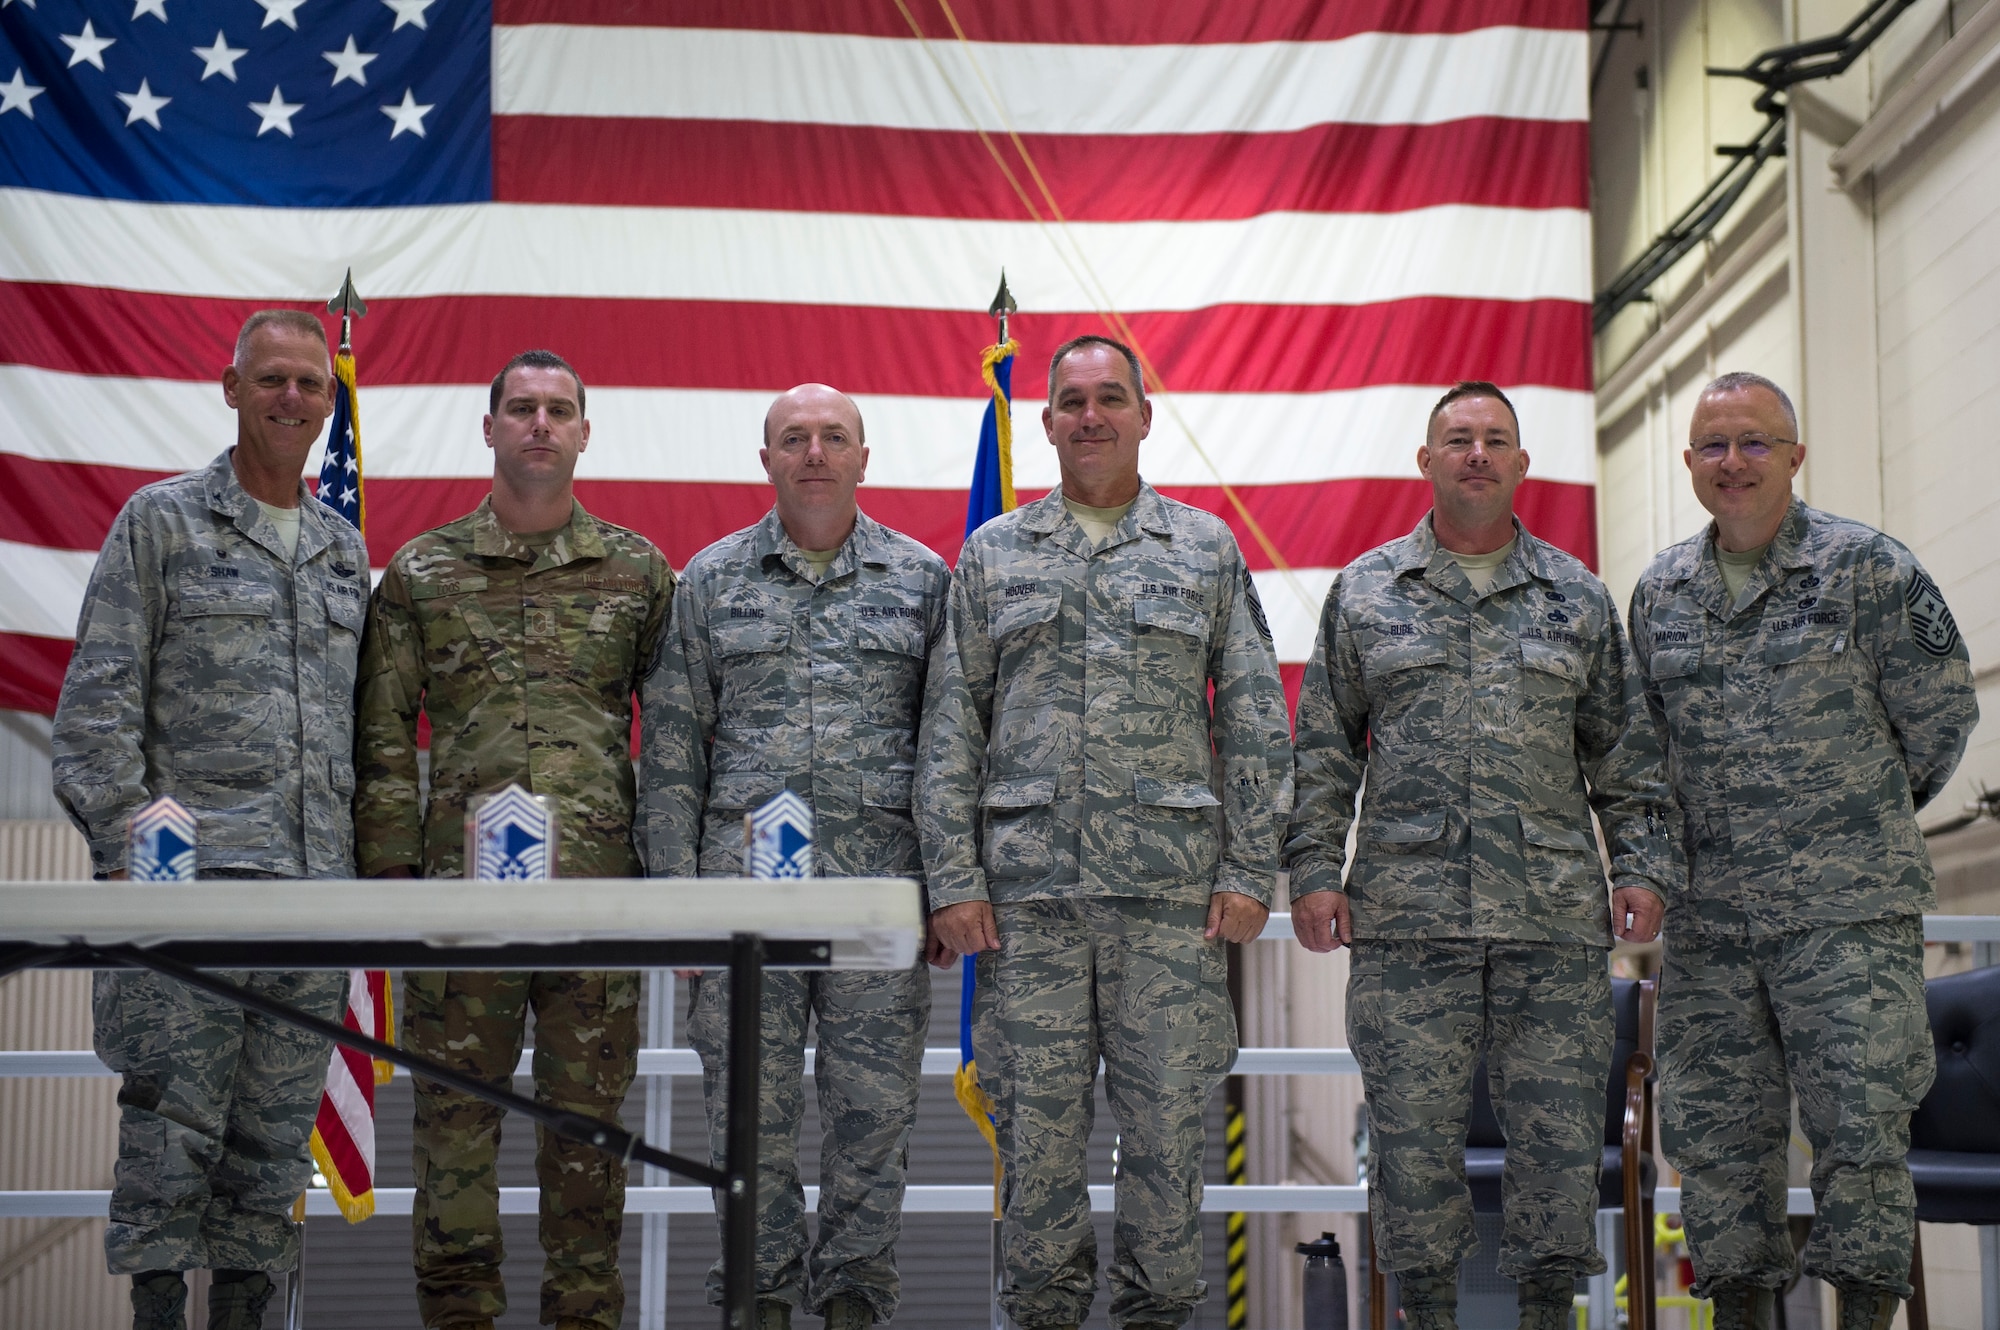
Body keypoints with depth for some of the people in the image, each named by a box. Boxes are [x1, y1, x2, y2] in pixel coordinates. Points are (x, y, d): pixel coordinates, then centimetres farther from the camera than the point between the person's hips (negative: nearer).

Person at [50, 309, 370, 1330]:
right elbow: (99, 699, -2)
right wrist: (120, 846, -10)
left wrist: (366, 862, 14)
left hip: (313, 880, 5)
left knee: (278, 1129, 7)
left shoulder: (344, 549, 18)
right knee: (174, 1118, -5)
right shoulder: (161, 522, 2)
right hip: (191, 873, -5)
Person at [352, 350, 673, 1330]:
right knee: (455, 1123, 3)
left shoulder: (638, 572, 8)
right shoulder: (422, 573, 7)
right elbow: (383, 737, 6)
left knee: (587, 1126, 7)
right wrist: (389, 874, 0)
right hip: (462, 890, 0)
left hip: (601, 887, 0)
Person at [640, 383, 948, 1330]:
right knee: (749, 1106, 3)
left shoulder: (921, 579, 9)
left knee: (875, 1107, 2)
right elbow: (672, 745, 9)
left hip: (881, 875, 0)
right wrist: (672, 887, 2)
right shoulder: (711, 580, 10)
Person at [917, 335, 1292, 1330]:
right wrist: (953, 877, -1)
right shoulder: (992, 555, 11)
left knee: (1166, 1118, 2)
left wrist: (1249, 871, -1)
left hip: (1173, 884, 0)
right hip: (1028, 884, 1)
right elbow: (951, 726, 8)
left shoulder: (1207, 549, 9)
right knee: (1036, 1120, 3)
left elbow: (1254, 719, 7)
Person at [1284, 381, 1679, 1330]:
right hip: (1407, 914, -1)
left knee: (1560, 1136, 2)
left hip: (1556, 914, 1)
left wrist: (1642, 867, 4)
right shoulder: (1365, 592, 10)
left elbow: (1625, 752, 14)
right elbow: (1324, 750, 10)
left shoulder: (1577, 597, 13)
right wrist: (1315, 868, 1)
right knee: (1415, 1138, 1)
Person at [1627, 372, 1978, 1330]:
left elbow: (1941, 716, 4)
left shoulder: (1868, 568, -2)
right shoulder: (1660, 591, 11)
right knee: (1715, 1135, 6)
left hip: (1848, 910, -4)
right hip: (1708, 919, 4)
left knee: (1859, 1130, -6)